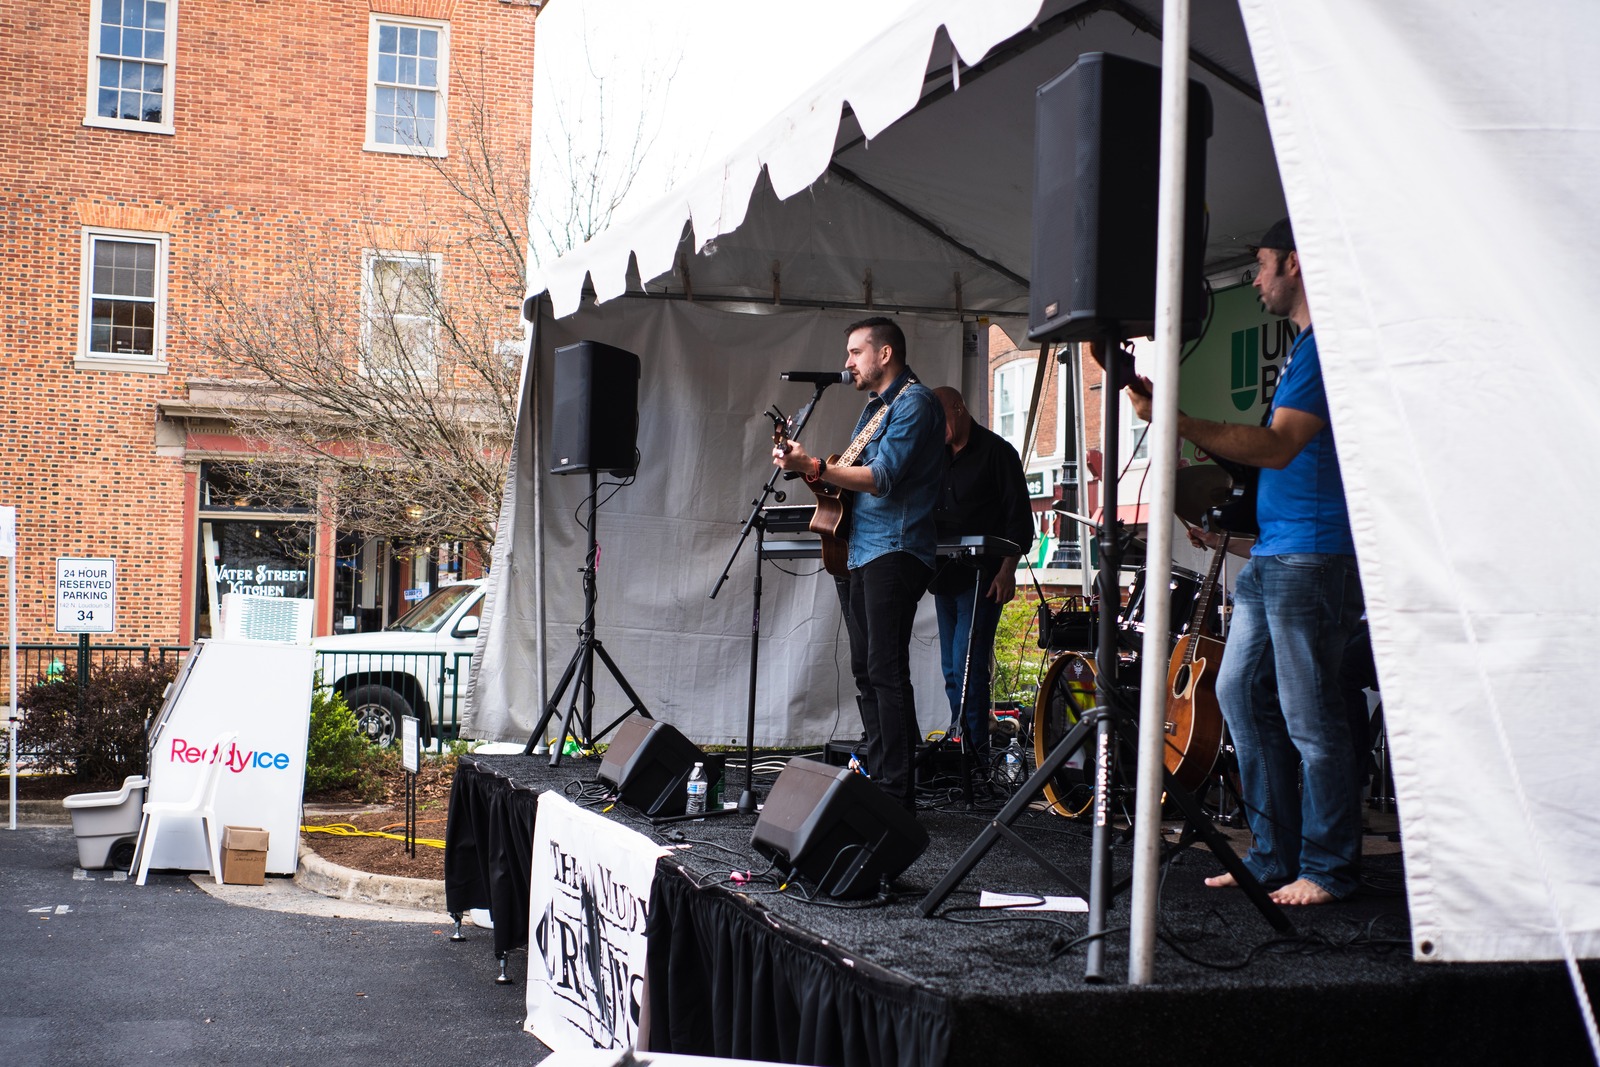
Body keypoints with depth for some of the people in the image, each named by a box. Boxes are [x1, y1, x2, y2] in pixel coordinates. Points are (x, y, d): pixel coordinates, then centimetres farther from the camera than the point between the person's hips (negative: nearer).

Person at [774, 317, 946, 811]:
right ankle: (878, 779, 17)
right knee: (866, 671, 11)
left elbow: (883, 478, -18)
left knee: (886, 670, -13)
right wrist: (804, 464, 7)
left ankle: (897, 792, -13)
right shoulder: (874, 408, 23)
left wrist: (814, 467, -22)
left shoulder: (914, 402, -8)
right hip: (862, 551, 10)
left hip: (895, 551, -10)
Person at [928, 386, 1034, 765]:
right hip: (944, 577, 8)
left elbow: (1019, 517, -8)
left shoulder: (996, 451, -3)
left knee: (967, 666, -14)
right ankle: (963, 750, 12)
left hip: (982, 577, -8)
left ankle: (976, 753, -10)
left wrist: (1007, 570, -16)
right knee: (952, 671, 7)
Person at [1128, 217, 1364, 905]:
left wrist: (1178, 422, -26)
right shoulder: (1304, 345, 21)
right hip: (1271, 552, 11)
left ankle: (1328, 869, 5)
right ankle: (1273, 855, 17)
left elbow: (1278, 446, -22)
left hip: (1314, 556, -11)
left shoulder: (1327, 343, -12)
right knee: (1241, 693, 11)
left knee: (1308, 716, -6)